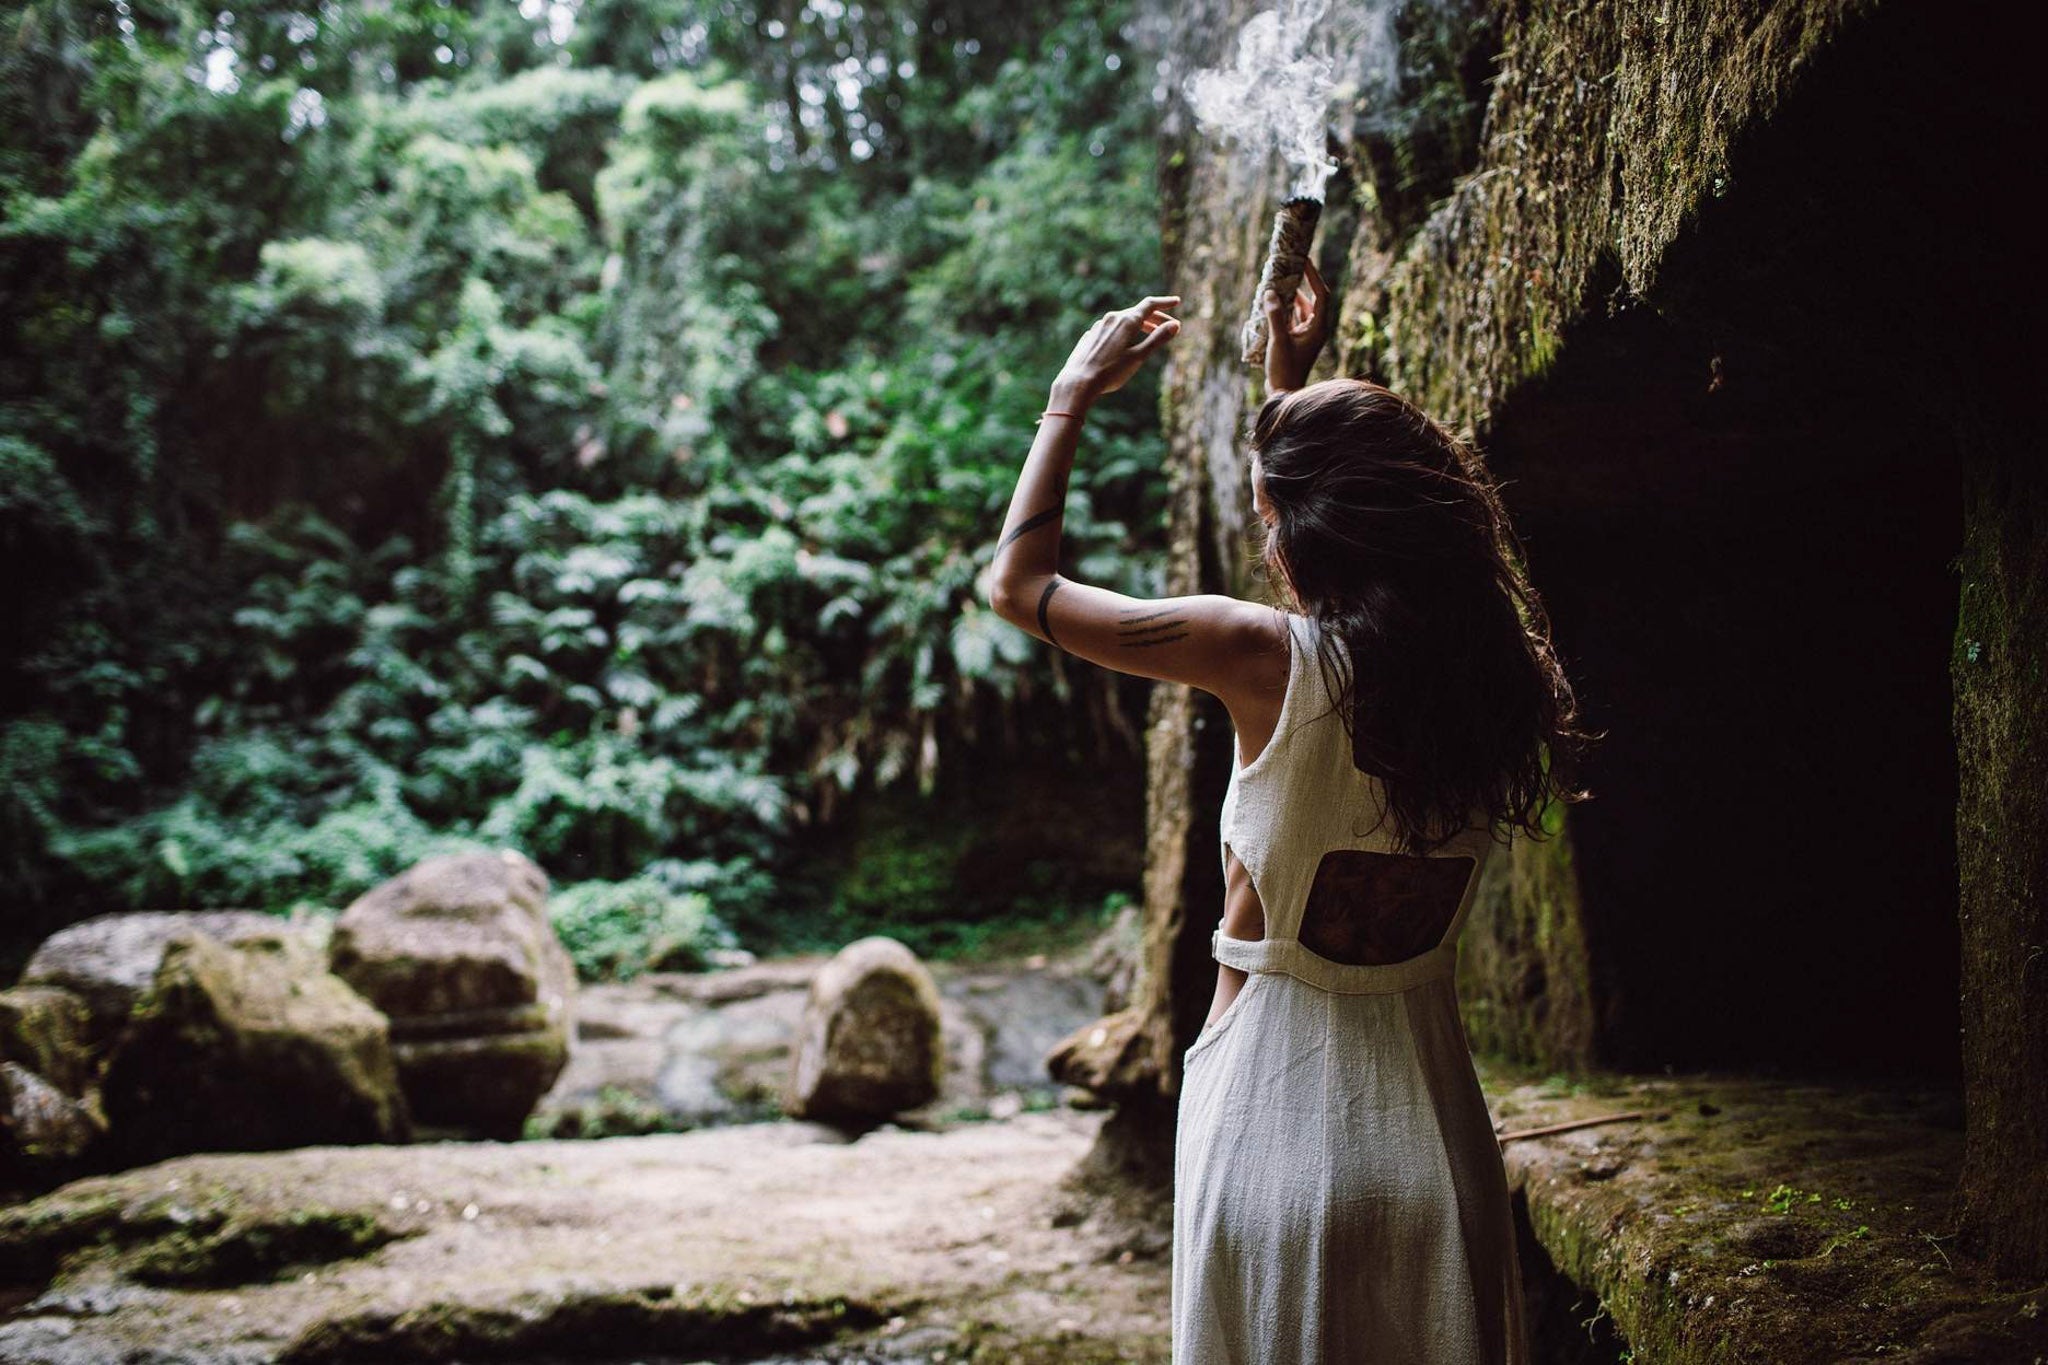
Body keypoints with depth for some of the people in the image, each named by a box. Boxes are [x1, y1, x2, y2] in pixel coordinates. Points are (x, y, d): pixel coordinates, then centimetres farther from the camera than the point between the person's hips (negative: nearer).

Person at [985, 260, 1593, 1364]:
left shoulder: (1272, 658, -17)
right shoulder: (1485, 665, -2)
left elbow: (1019, 581, -4)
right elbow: (1363, 540, 21)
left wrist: (1075, 392, 7)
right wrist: (1294, 384, 28)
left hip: (1276, 1117, -5)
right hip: (1432, 1119, 5)